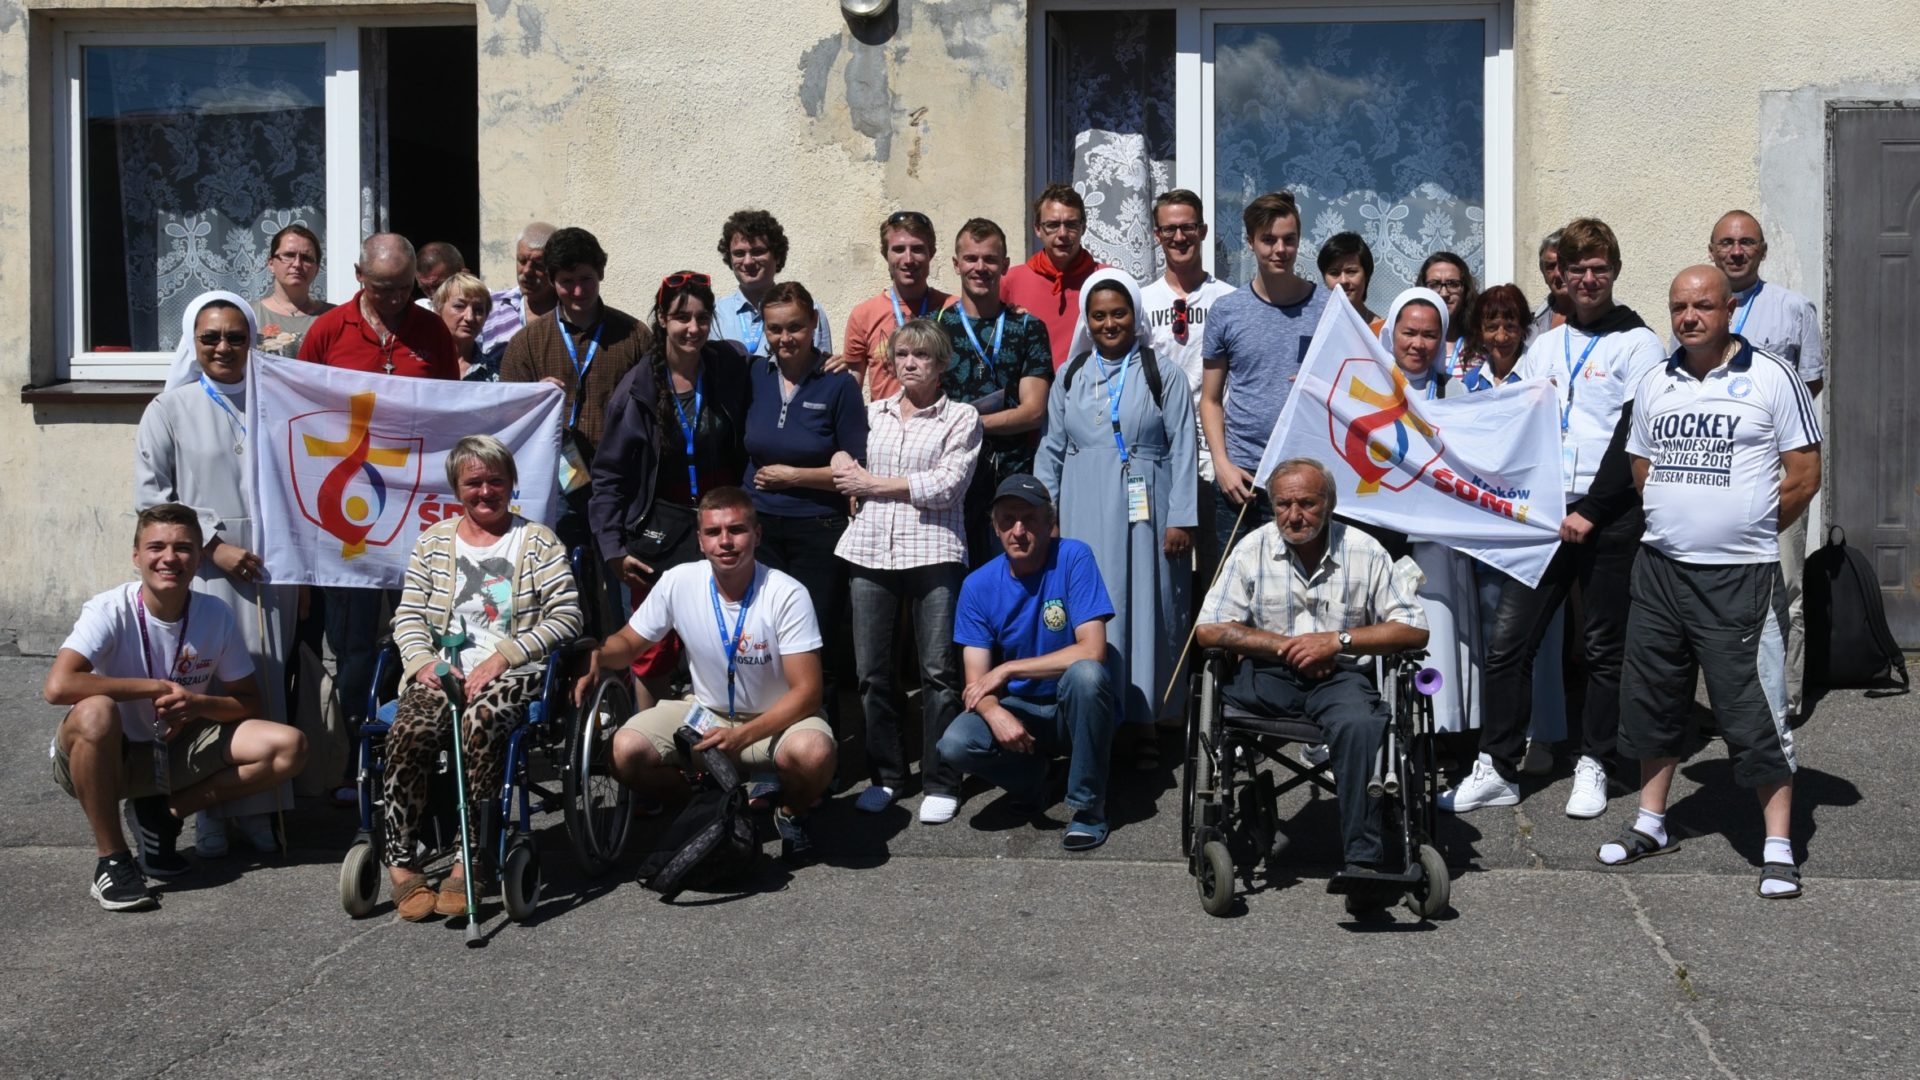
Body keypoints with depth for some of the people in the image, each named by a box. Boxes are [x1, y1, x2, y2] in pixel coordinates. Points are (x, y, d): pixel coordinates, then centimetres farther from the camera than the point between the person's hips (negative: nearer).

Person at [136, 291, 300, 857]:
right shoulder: (171, 409, 5)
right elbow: (150, 497, 0)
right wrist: (214, 547, -10)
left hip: (269, 570, 2)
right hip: (205, 573, -2)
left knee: (268, 685, 2)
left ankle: (259, 808, 11)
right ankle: (210, 813, 6)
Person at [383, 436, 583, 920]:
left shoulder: (538, 542, 9)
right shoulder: (433, 541, 20)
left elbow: (566, 616, -1)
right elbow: (409, 615, 14)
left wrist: (503, 657, -12)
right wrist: (425, 662, -8)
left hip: (511, 674, -2)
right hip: (441, 670, 3)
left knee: (480, 721, -36)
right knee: (409, 730, -30)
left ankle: (467, 859, -30)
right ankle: (401, 862, -23)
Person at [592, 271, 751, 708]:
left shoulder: (731, 367, -2)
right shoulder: (638, 388, -4)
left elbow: (745, 449, 8)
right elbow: (609, 474, 1)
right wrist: (612, 548, -4)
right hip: (661, 528, -1)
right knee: (656, 649, 4)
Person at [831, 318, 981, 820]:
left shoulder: (961, 417, 4)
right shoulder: (872, 413, 17)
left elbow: (947, 485, -8)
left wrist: (872, 483, -5)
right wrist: (843, 459, 3)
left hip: (933, 552, -4)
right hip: (870, 548, 4)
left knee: (938, 670, -4)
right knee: (871, 670, 5)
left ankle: (940, 783, 4)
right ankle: (885, 775, 16)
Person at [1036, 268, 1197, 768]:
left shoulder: (1162, 372, 3)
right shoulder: (1071, 376, 12)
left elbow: (1183, 449, -1)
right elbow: (1051, 449, 14)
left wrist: (1180, 519, -8)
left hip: (1144, 512, -2)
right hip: (1084, 514, 2)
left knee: (1144, 609, 0)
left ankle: (1140, 719, 8)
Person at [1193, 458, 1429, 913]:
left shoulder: (1364, 551, 4)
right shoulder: (1254, 548, 5)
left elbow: (1414, 630, 1)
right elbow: (1208, 630, 1)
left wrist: (1338, 640, -10)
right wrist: (1285, 646, -7)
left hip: (1340, 674, -1)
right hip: (1268, 672, 1)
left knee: (1361, 725, -34)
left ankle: (1363, 859, -32)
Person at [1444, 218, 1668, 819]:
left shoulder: (1637, 345, 0)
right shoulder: (1543, 347, 17)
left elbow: (1637, 436, -8)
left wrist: (1590, 510, -13)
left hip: (1609, 518, -4)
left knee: (1604, 649, 5)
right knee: (1507, 642, -2)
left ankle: (1592, 766, 16)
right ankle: (1497, 769, 3)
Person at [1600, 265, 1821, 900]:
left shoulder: (1772, 378, -5)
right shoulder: (1655, 383, 10)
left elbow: (1804, 474, -4)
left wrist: (1749, 533, -1)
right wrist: (1680, 525, 10)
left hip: (1740, 577, -5)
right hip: (1660, 569, 6)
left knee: (1755, 715, -4)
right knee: (1653, 699, 13)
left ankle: (1779, 849, 6)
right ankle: (1651, 825, 28)